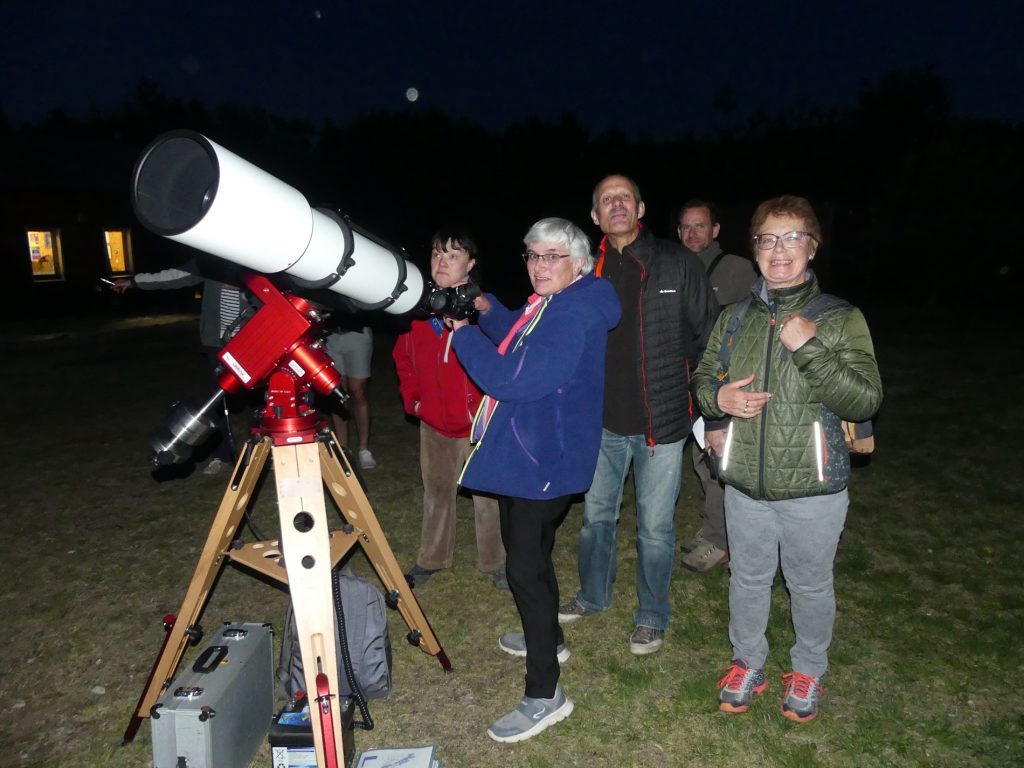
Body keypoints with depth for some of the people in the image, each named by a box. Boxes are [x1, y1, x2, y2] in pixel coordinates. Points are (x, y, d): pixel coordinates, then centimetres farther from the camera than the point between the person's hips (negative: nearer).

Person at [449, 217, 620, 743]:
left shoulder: (574, 315, -22)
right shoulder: (550, 306, 11)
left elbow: (511, 380, -29)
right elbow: (519, 344, 29)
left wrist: (462, 330, -18)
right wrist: (487, 311, 11)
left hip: (545, 461, -11)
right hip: (526, 454, 11)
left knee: (524, 565, -8)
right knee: (529, 555, 23)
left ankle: (545, 695, 4)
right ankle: (547, 638, 45)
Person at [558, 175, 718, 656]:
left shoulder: (676, 264, -5)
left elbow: (709, 335, -2)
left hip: (661, 422, -3)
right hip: (603, 422, 3)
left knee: (655, 527, 8)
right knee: (596, 516, 18)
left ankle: (652, 617, 29)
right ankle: (593, 595, 41)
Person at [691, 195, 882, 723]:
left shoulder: (841, 319, -8)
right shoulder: (734, 318, 3)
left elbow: (865, 401, -15)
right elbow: (703, 379, 12)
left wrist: (809, 348, -27)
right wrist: (718, 398, -12)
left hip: (812, 487, -2)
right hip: (745, 482, 3)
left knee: (810, 584, 17)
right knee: (748, 578, 19)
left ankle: (808, 670, 43)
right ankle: (747, 661, 43)